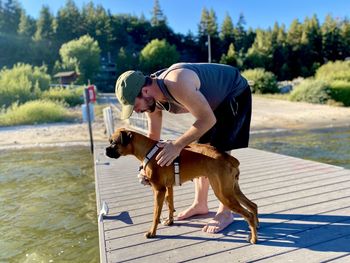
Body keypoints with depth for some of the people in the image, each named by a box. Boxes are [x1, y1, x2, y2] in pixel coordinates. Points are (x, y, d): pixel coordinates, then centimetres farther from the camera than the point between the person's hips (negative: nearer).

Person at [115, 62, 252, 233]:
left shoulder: (177, 84, -40)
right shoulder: (151, 98, -11)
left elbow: (208, 120, -36)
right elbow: (153, 135, 2)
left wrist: (178, 145, -37)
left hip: (235, 94, -8)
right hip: (213, 100, 8)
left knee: (220, 152, -13)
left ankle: (225, 212, 3)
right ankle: (200, 204, 21)